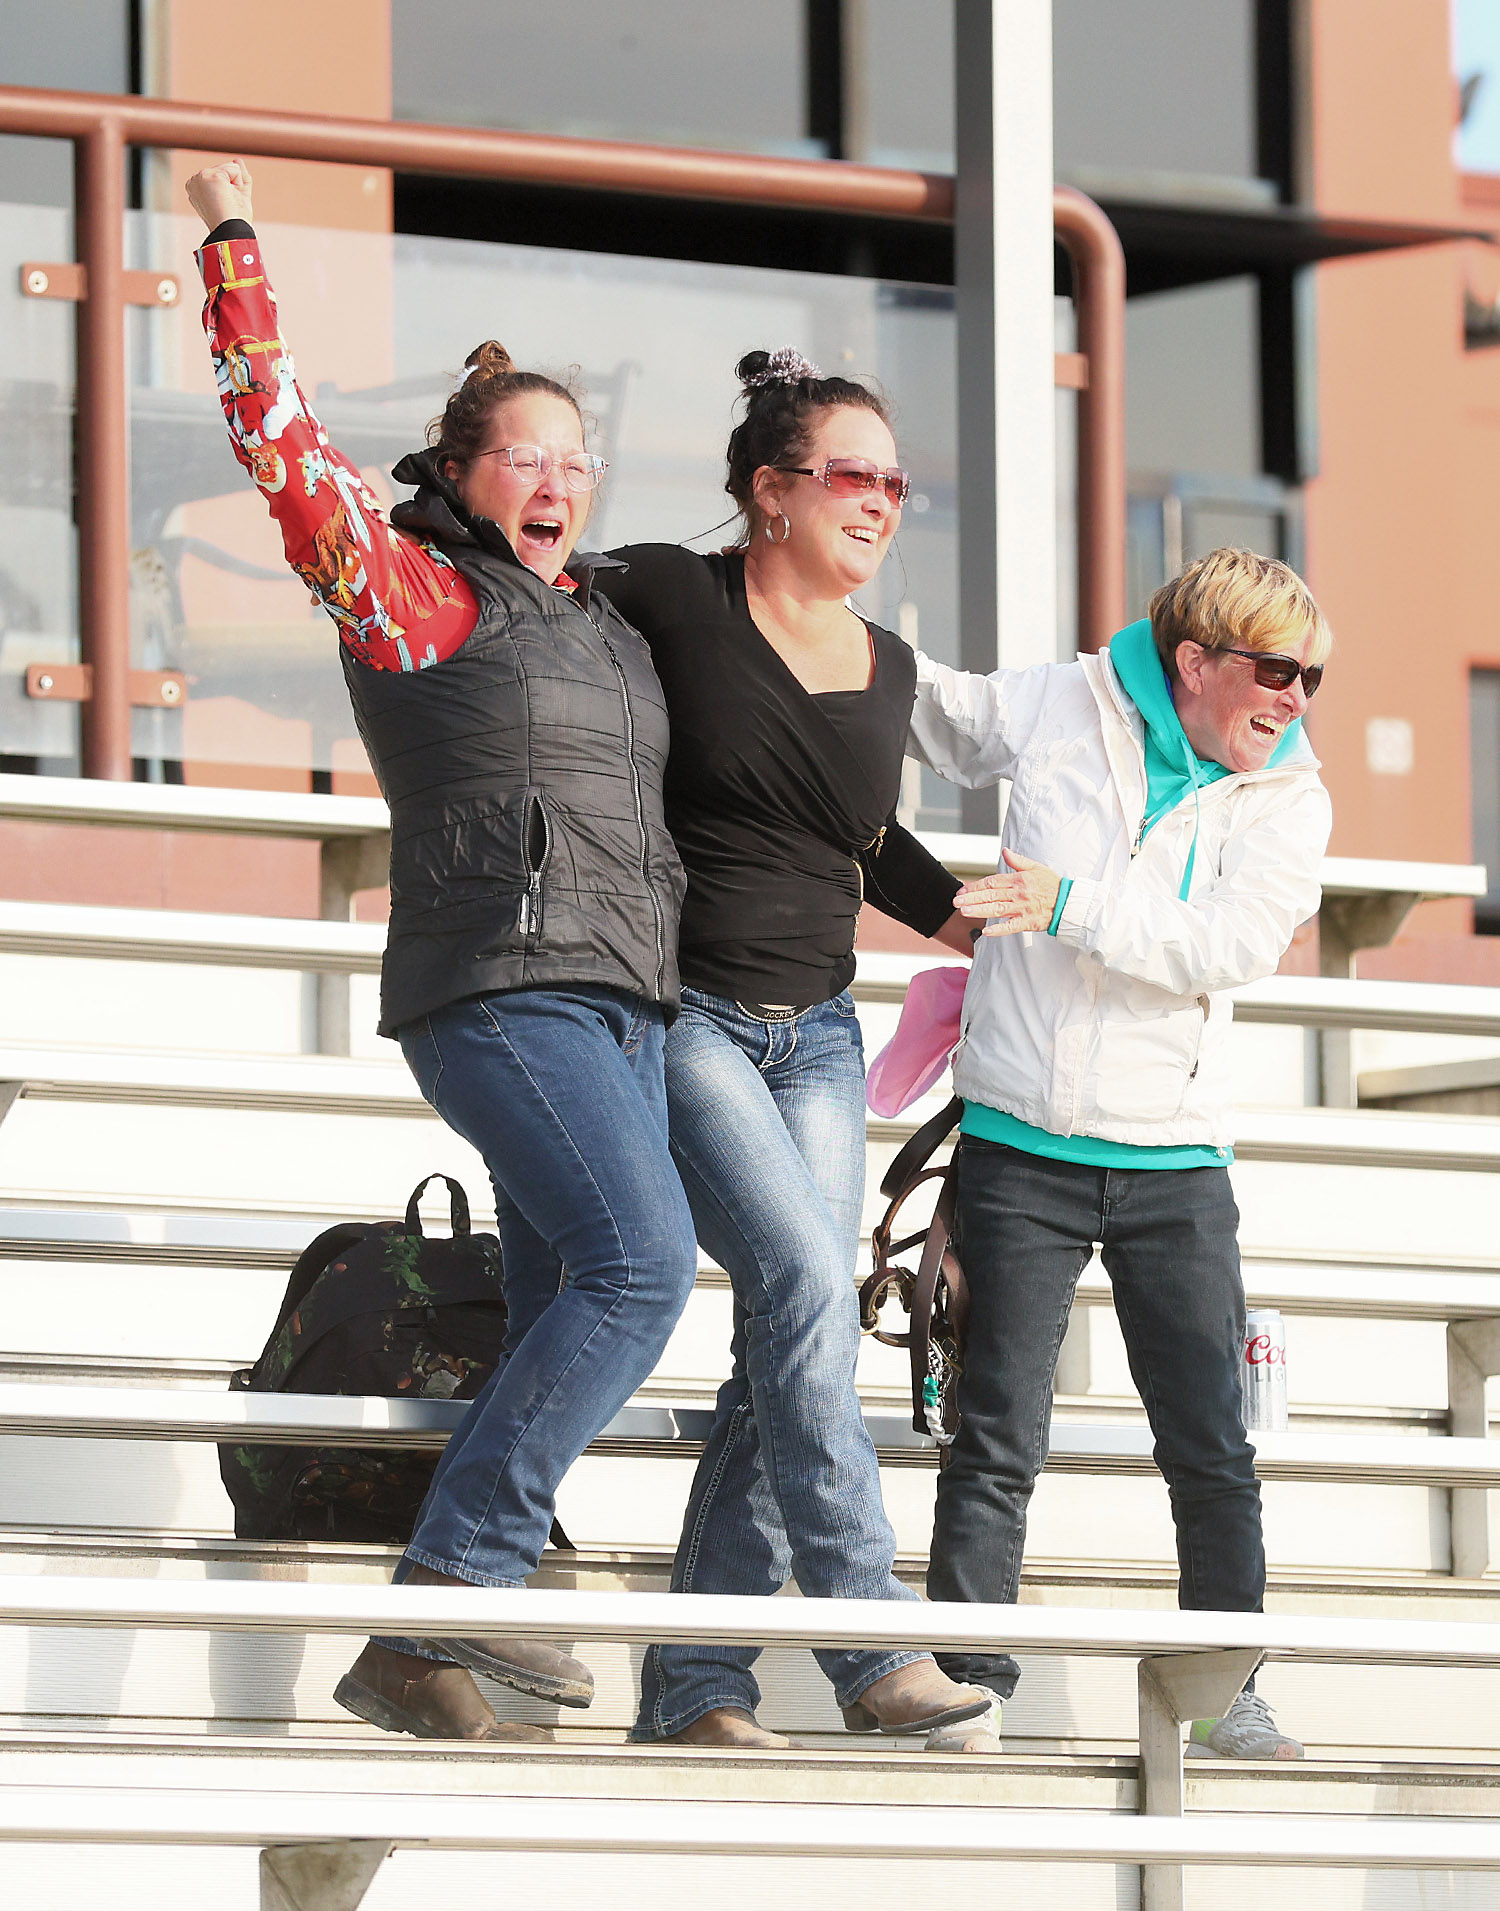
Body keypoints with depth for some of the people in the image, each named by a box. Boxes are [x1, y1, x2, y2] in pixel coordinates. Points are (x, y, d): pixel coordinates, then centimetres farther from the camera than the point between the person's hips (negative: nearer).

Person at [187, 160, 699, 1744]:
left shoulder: (605, 624, 20)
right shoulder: (414, 593, 0)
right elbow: (279, 445, -6)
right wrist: (232, 246, -5)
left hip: (624, 1004, 8)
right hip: (496, 988, -8)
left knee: (561, 1328, 2)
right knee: (641, 1265, -24)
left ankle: (420, 1649, 3)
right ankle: (462, 1574, -22)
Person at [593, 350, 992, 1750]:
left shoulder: (889, 670, 11)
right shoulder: (669, 600, -7)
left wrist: (1004, 937, 28)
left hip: (815, 1041, 6)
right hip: (681, 1018, -6)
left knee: (794, 1350, -4)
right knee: (804, 1284, -22)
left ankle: (695, 1679, 0)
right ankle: (870, 1649, -22)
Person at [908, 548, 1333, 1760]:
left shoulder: (1288, 797, 1)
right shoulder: (1060, 714, 1)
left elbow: (1236, 942, -14)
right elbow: (933, 712, 21)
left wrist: (1075, 906, -21)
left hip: (1175, 1161, 1)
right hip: (1024, 1147, -1)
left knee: (1215, 1452, 3)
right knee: (999, 1442, -4)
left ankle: (1227, 1695, 14)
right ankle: (969, 1689, 0)